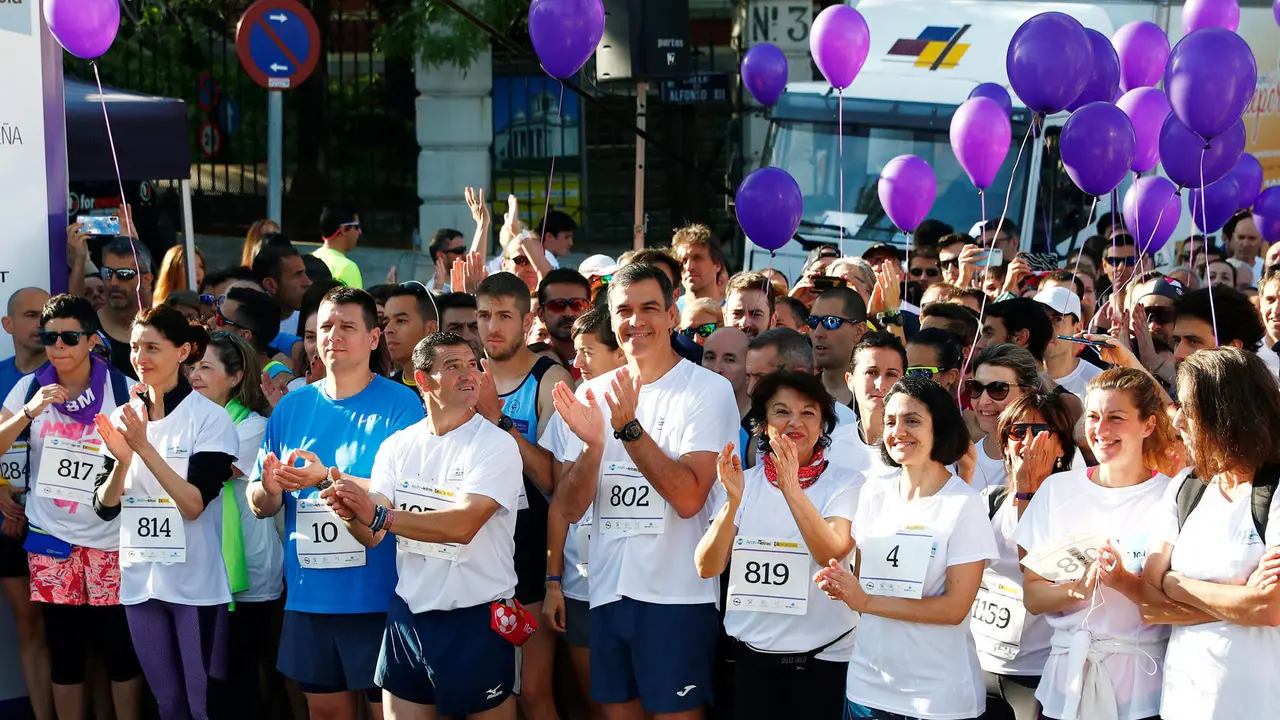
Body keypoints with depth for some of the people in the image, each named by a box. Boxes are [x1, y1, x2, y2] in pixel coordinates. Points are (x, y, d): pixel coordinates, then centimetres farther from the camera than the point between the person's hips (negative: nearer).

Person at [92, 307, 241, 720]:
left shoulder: (210, 418, -10)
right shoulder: (122, 419, 5)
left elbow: (194, 504, -18)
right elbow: (105, 508, 2)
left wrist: (145, 447, -24)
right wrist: (122, 461, -17)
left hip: (196, 582, -5)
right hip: (139, 580, 5)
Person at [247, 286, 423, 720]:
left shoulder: (400, 405, -6)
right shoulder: (291, 407, 8)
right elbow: (259, 505, 9)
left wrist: (328, 478, -24)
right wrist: (271, 489, -14)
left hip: (379, 596, -4)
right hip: (309, 597, 5)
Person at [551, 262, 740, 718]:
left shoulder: (710, 390, -6)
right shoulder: (592, 394, 8)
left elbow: (688, 498, -17)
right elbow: (571, 508, 4)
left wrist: (629, 428, -22)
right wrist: (593, 445, -14)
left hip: (677, 595, -5)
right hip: (608, 591, 5)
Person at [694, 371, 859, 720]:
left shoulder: (846, 483, -4)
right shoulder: (742, 482, 2)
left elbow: (831, 553, -21)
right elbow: (707, 568, -8)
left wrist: (791, 489, -30)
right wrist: (733, 501, -22)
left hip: (823, 656, -2)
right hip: (750, 655, 2)